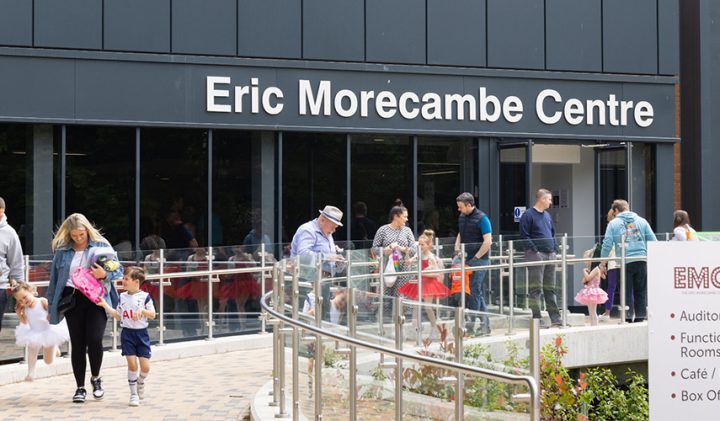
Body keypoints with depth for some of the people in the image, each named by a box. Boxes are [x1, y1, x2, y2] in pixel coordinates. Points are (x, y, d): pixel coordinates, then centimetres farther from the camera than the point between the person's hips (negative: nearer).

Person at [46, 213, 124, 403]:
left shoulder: (101, 245, 1)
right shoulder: (62, 251, 6)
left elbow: (118, 270, 2)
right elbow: (54, 279, 11)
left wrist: (104, 274, -19)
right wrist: (51, 306, 9)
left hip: (96, 298, -2)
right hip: (72, 299, 2)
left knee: (95, 340, -13)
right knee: (77, 344, 4)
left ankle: (96, 378, 13)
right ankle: (80, 387, 14)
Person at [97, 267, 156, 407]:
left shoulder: (144, 297, -5)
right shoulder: (122, 297, 7)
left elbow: (152, 315, -3)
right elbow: (118, 316, 12)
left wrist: (142, 310, -20)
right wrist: (105, 305, 7)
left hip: (141, 334, -2)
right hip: (127, 333, 2)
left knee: (145, 366, -4)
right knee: (132, 364, -5)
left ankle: (140, 382, 29)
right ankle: (133, 394, 7)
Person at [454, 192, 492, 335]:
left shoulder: (481, 218, -11)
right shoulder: (462, 217, 11)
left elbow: (488, 241, -16)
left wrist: (476, 257, -14)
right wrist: (457, 250, 9)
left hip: (478, 260, -7)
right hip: (466, 259, 7)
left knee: (474, 292, -5)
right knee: (479, 293, 11)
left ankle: (471, 326, -1)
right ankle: (485, 325, 16)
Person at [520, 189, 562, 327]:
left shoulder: (547, 215, 18)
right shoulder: (528, 215, -7)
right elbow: (524, 235, -12)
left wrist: (555, 249, 13)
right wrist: (535, 250, -16)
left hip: (550, 255, 8)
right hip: (536, 255, -8)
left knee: (550, 288, 10)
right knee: (535, 288, -6)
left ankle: (555, 318, 13)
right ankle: (537, 319, -5)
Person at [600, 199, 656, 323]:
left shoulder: (613, 224, 3)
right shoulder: (641, 221, 11)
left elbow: (607, 245, -2)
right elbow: (653, 241, 7)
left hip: (624, 263, -2)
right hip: (641, 261, 2)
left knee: (626, 292, 4)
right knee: (641, 291, 10)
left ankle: (627, 318, 2)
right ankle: (640, 318, 11)